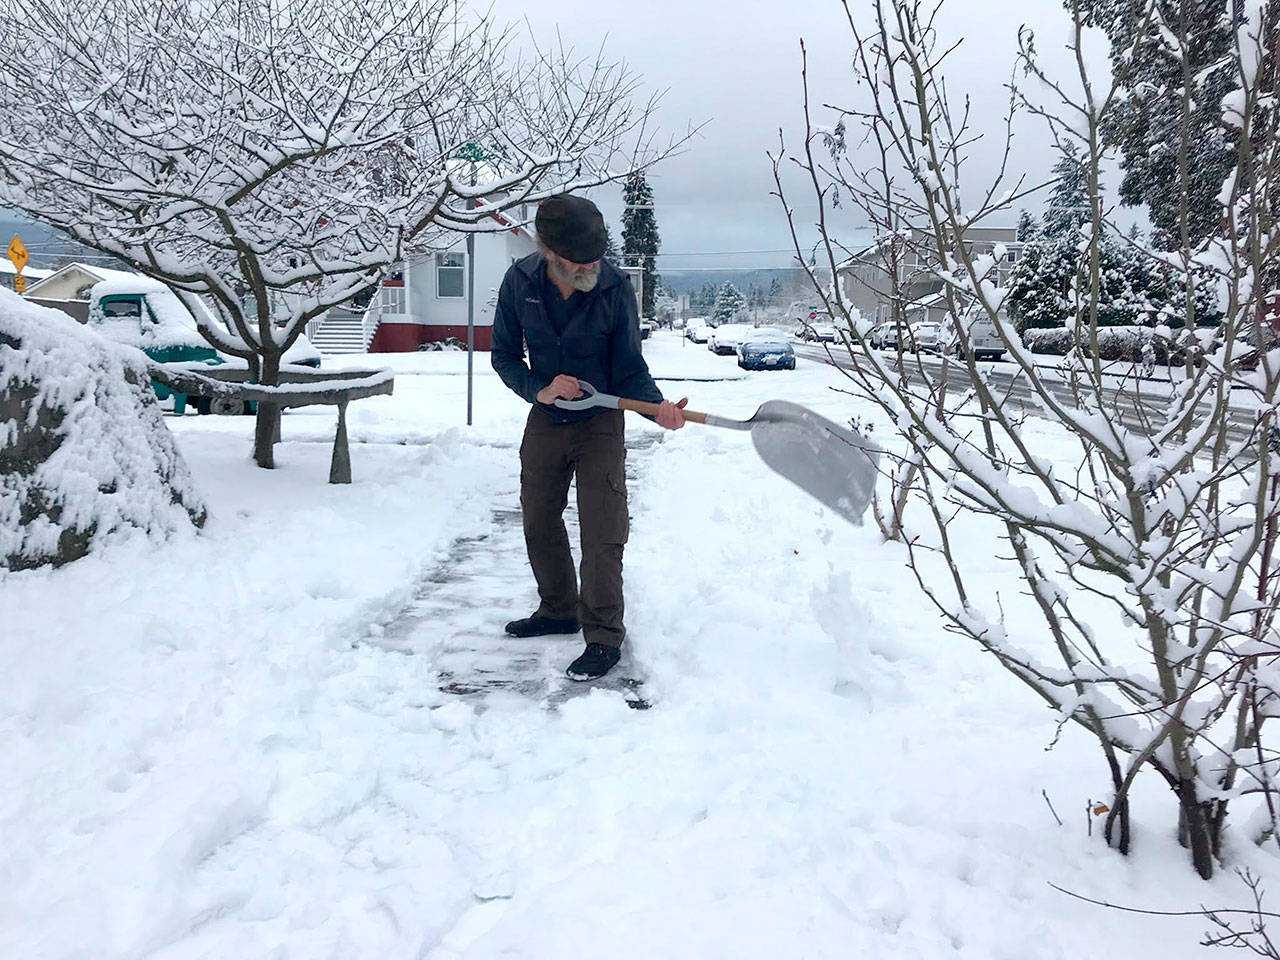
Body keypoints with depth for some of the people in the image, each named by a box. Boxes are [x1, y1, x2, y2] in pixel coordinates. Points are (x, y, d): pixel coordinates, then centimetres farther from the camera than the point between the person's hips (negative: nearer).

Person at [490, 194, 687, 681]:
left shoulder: (615, 288, -18)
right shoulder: (519, 282, -12)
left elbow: (630, 370, -10)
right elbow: (504, 355, -2)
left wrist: (659, 406, -28)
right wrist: (539, 390, -19)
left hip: (599, 423, -4)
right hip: (545, 421, 4)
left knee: (601, 533, -7)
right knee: (539, 524, 15)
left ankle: (604, 636, 4)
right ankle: (559, 611, 35)